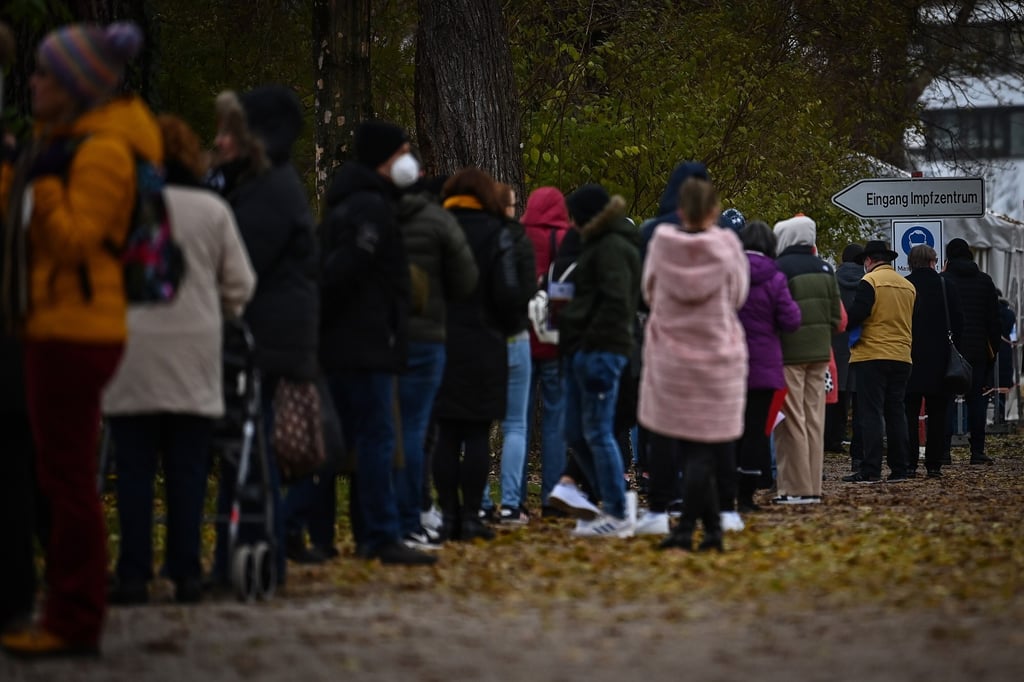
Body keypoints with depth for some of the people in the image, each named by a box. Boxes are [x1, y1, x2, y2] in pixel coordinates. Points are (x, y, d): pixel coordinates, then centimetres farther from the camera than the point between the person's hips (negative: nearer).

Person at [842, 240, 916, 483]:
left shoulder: (870, 281, -8)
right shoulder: (908, 286, 12)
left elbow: (856, 315, -14)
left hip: (872, 356, -6)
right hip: (902, 357, 6)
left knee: (871, 413, -5)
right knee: (896, 413, 10)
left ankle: (871, 470, -8)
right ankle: (899, 469, 10)